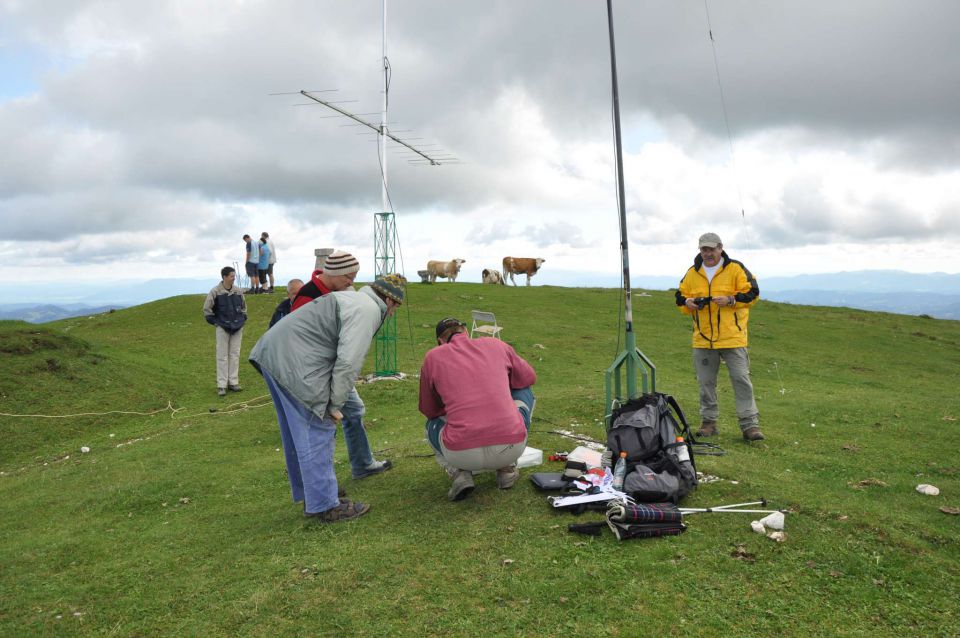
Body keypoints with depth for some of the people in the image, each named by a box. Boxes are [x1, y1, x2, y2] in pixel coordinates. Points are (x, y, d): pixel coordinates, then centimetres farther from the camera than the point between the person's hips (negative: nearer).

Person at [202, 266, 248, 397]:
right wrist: (215, 322, -4)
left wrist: (242, 320, 10)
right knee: (222, 356, -1)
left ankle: (233, 382, 16)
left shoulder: (238, 292, 4)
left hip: (237, 328, 4)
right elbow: (207, 309, -2)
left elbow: (243, 307, 19)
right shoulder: (215, 292, -8)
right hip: (222, 328, -4)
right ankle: (221, 385, 3)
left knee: (235, 355, 7)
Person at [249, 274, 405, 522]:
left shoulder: (352, 298, 21)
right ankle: (324, 506, 9)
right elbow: (349, 361, -20)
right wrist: (336, 405, -9)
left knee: (297, 433, 21)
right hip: (295, 364, -11)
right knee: (317, 434, -1)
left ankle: (307, 492, 36)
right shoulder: (368, 310, -11)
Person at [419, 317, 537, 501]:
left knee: (433, 424, 36)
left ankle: (459, 473, 8)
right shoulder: (495, 344, 13)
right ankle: (507, 468, 23)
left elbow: (429, 411, 20)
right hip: (511, 448, 0)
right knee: (524, 391, 31)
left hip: (462, 455, 0)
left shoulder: (432, 357, 10)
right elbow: (529, 377, 29)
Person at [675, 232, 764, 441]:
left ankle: (750, 425, 2)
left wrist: (730, 300, -18)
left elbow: (752, 293, -4)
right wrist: (688, 303, -7)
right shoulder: (692, 273, 10)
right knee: (706, 382, 10)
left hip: (732, 337, -3)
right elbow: (680, 297, 15)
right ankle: (708, 422, 21)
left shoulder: (735, 269, -1)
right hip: (702, 338, 4)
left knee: (741, 379, -4)